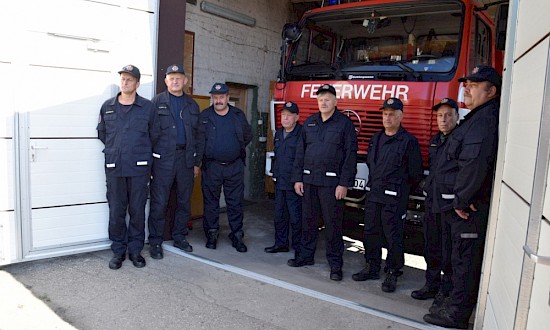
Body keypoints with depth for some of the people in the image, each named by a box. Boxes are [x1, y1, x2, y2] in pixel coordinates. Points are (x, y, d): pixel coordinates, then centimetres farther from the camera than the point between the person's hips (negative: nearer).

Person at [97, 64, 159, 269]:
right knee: (116, 211, 6)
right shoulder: (107, 106, 8)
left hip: (139, 168, -1)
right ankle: (118, 251, 19)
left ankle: (135, 250, 18)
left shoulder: (147, 107, 2)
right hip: (114, 168, 2)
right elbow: (101, 133, 18)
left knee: (137, 211, 5)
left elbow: (154, 135, 9)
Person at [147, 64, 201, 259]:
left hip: (186, 158, 4)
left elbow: (197, 135, 14)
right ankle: (155, 242, 11)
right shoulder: (157, 102, 1)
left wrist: (196, 162, 11)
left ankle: (180, 237, 25)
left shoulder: (192, 105, 13)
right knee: (159, 202, -1)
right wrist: (148, 158, -10)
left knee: (184, 200, 11)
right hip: (163, 159, -4)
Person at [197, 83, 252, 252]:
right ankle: (212, 234, 22)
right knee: (211, 202, 8)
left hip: (235, 167, 1)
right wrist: (201, 157, -4)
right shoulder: (204, 116, -1)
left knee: (235, 203, 6)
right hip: (211, 166, -1)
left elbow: (248, 135, 16)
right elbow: (198, 140, -1)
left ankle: (237, 235, 16)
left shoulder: (238, 115, 5)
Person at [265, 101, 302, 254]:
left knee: (296, 217, 0)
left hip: (294, 184, -7)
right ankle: (281, 243, 28)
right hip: (279, 182, 8)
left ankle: (298, 247, 14)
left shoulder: (302, 134, -11)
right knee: (279, 215, 15)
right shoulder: (278, 134, 14)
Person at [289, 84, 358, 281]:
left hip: (331, 182, -4)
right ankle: (305, 255, 28)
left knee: (333, 224, 1)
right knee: (308, 220, 13)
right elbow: (300, 152, 13)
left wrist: (344, 183, -12)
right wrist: (297, 178, 8)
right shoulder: (309, 123, 12)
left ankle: (335, 263, 13)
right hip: (309, 179, 5)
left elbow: (350, 155, -6)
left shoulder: (345, 124, -2)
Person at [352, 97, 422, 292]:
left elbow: (415, 173, -4)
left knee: (393, 237, 1)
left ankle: (393, 274, 15)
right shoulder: (376, 139, 13)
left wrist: (400, 188, 4)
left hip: (394, 198, -6)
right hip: (373, 194, 7)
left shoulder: (409, 141, -7)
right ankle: (372, 268, 26)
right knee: (371, 233, 13)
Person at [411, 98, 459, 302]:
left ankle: (447, 292, 16)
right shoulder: (435, 140, 15)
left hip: (450, 204, -8)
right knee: (431, 247, 16)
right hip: (432, 201, 8)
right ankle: (432, 285, 30)